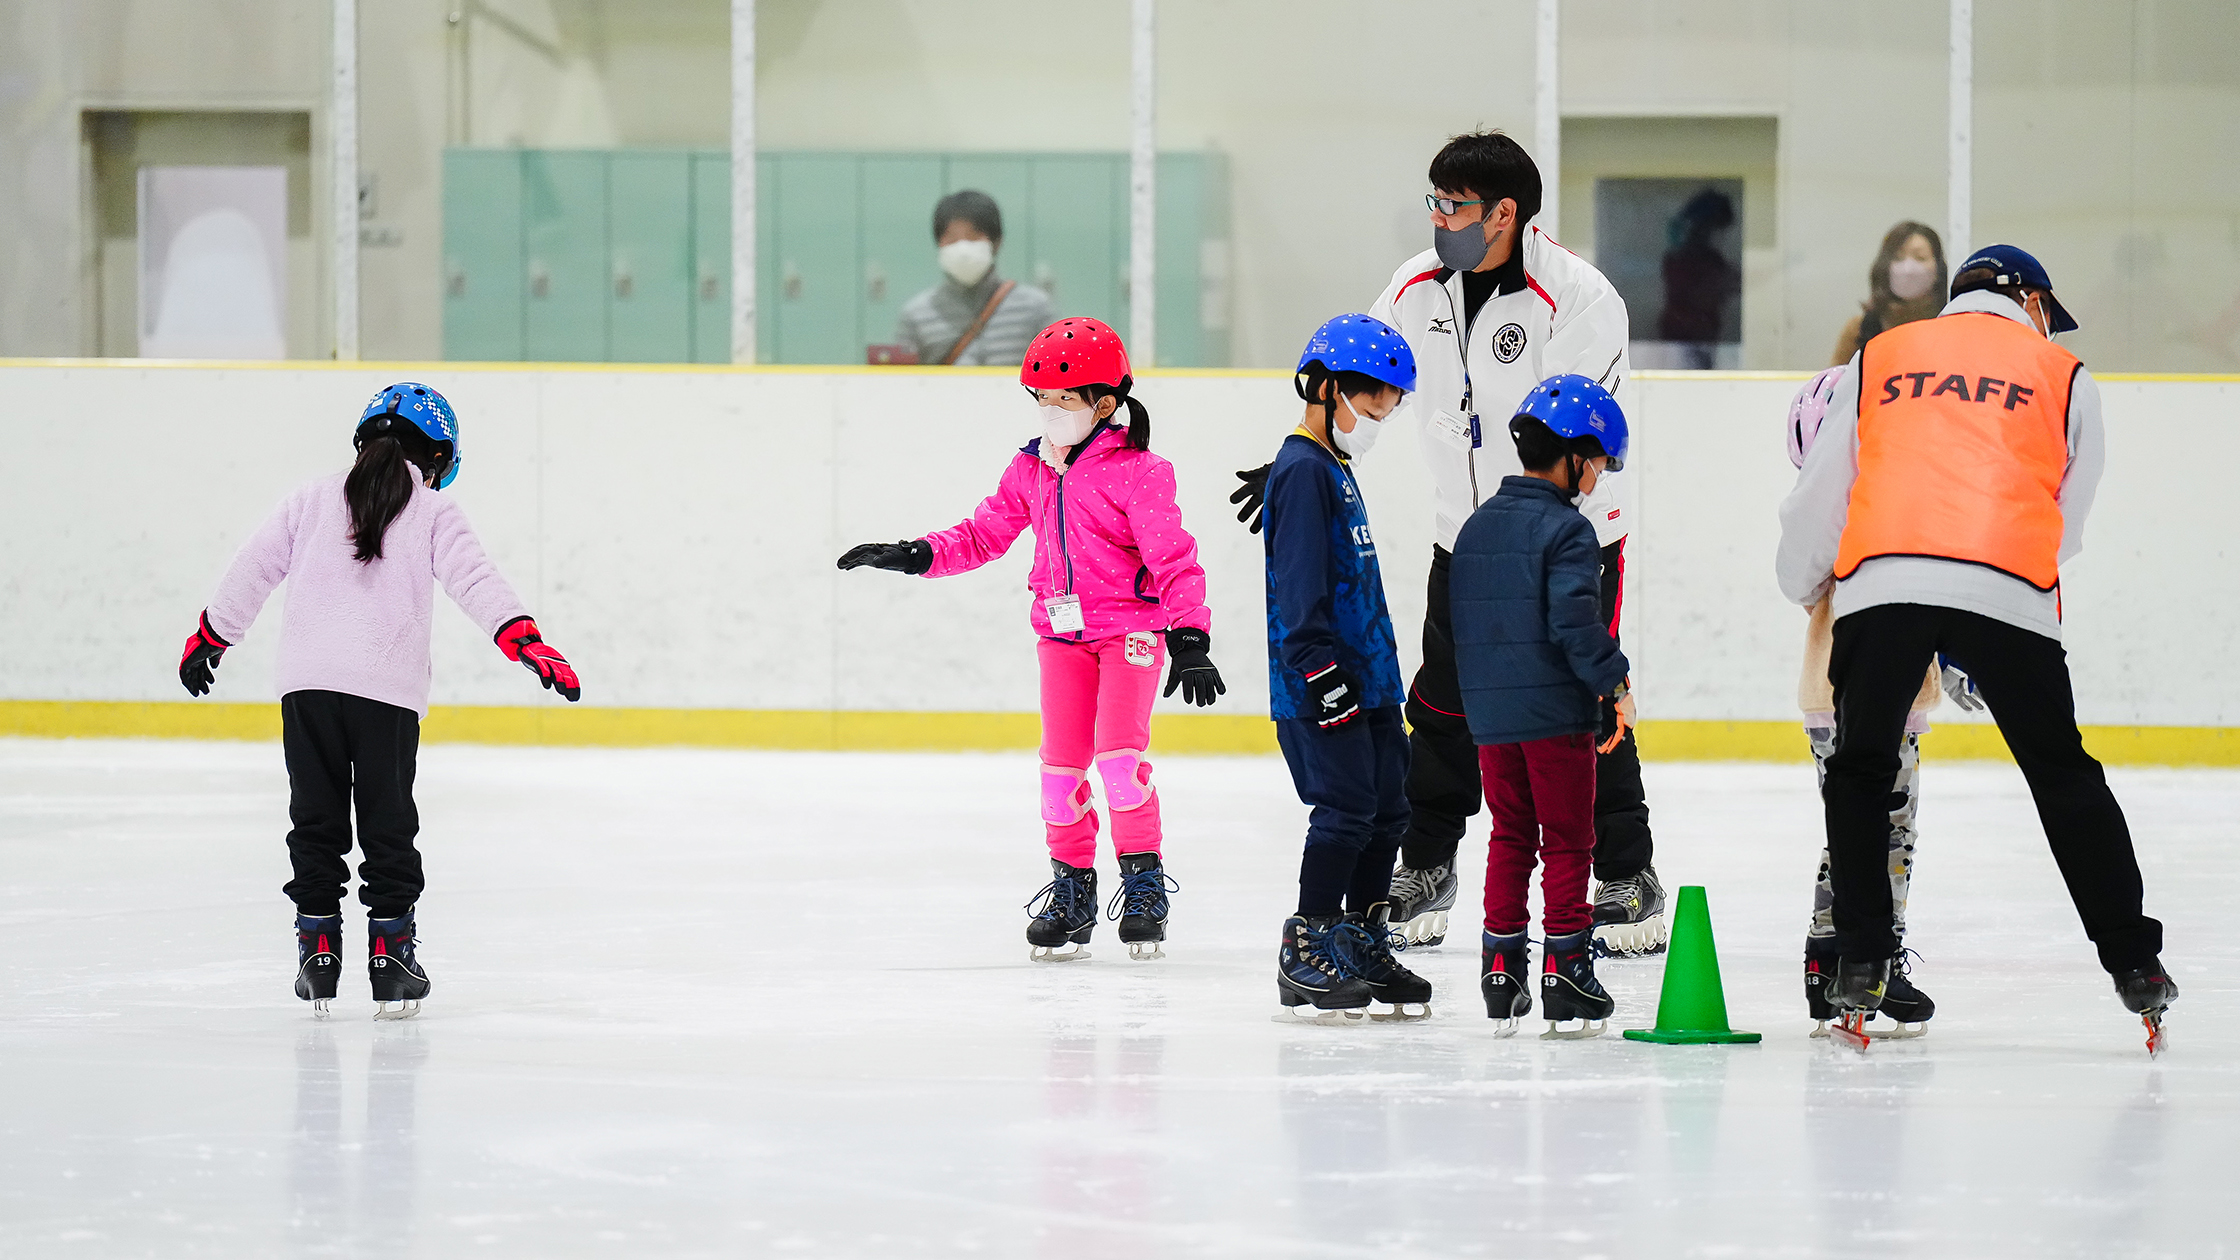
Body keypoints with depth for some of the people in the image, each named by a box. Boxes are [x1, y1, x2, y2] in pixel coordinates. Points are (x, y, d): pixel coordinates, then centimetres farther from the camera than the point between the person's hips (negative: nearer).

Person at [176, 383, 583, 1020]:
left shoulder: (313, 498, 13)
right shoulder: (435, 512, 6)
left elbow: (253, 567, 17)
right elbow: (476, 582, -6)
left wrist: (211, 635, 28)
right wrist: (526, 640, -11)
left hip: (307, 681, 2)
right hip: (388, 689, -2)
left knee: (316, 819, 11)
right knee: (388, 823, 7)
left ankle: (317, 944, 10)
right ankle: (390, 952, 6)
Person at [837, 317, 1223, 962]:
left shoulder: (1136, 472, -14)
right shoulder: (1030, 470, 5)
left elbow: (1173, 559, -17)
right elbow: (984, 534, 13)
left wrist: (1189, 641, -23)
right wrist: (917, 555, 0)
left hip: (1130, 628, -6)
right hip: (1062, 630, 6)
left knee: (1119, 753, -17)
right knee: (1061, 762, 1)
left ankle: (1144, 882, -5)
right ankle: (1071, 886, 12)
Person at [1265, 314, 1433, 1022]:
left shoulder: (1334, 470, 18)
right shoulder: (1304, 472, -13)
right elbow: (1301, 589, -20)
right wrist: (1323, 673, -24)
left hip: (1368, 683, 10)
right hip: (1321, 691, -10)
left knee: (1387, 811, 11)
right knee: (1346, 812, -10)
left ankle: (1365, 946, 18)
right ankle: (1305, 954, -5)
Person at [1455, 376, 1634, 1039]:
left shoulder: (1477, 526, 11)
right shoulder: (1566, 530, -13)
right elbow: (1574, 622, -21)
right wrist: (1616, 684, -12)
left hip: (1489, 711, 6)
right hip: (1555, 711, -6)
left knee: (1510, 836, 13)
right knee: (1567, 840, 2)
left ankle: (1501, 972, 11)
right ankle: (1565, 972, 2)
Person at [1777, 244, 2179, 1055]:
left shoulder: (1876, 361, 22)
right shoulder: (2063, 377, 19)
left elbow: (1821, 493, 22)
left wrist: (1804, 585, 38)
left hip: (1881, 585, 1)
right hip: (2008, 590, -1)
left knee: (1861, 772, 16)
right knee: (2065, 777, 11)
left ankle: (1860, 962, 7)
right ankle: (2133, 964, 10)